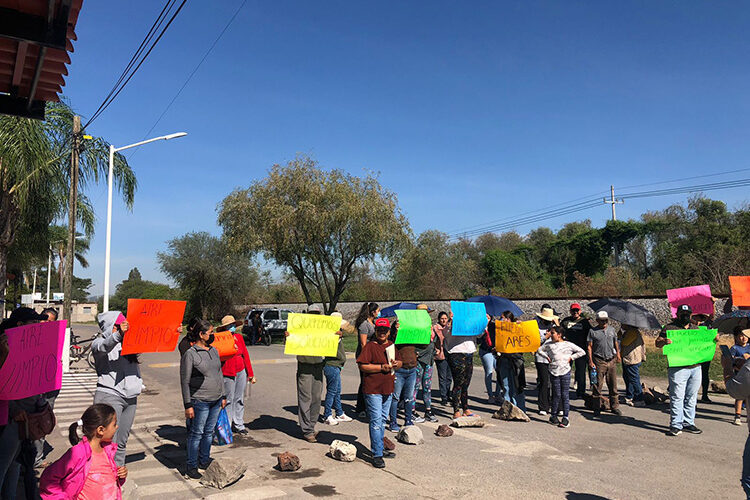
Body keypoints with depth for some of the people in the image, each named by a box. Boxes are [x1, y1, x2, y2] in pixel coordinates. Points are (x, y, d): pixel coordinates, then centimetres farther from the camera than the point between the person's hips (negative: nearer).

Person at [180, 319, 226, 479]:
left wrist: (223, 396, 17)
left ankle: (204, 461, 29)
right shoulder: (190, 354, -10)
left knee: (209, 432, 15)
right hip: (200, 401, -6)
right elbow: (185, 382, -10)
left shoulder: (214, 351, 11)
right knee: (196, 433, 2)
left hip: (216, 400, 7)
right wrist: (188, 405, -12)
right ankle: (191, 467, 14)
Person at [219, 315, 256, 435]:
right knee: (228, 400, 1)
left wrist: (251, 374, 12)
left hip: (241, 371, 5)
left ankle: (238, 425, 23)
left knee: (239, 399, 11)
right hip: (228, 373, -5)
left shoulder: (239, 337, 7)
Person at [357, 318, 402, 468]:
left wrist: (396, 364, -2)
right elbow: (362, 366, -16)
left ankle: (380, 449, 29)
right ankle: (377, 455, -2)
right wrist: (382, 367, -19)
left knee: (383, 420, 17)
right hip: (372, 390, -7)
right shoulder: (370, 346, -10)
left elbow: (400, 362, 22)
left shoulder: (391, 345, 12)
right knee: (376, 421, -7)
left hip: (388, 389, 7)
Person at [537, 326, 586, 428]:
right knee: (556, 395, 2)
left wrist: (571, 357, 0)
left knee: (565, 395, 1)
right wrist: (547, 357, 9)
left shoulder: (568, 345, 2)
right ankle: (553, 416, 12)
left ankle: (566, 417, 7)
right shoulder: (549, 345, 7)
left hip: (565, 372, -1)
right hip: (554, 372, 1)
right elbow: (540, 350, 22)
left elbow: (582, 352, 6)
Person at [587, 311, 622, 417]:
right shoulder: (593, 331, -1)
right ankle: (597, 407, 8)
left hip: (612, 360, 3)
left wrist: (618, 354, 13)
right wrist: (590, 361, -7)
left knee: (613, 385, 6)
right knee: (598, 385, -1)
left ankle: (615, 407, 17)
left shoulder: (612, 329, 11)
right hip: (599, 361, -3)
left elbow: (615, 343, 22)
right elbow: (589, 346, -2)